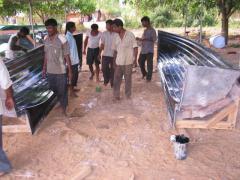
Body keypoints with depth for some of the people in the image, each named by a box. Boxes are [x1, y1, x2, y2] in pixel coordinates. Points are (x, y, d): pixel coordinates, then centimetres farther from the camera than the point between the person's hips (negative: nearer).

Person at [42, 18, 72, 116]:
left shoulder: (62, 39, -15)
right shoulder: (46, 39, 2)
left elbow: (67, 56, -12)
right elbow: (46, 54, 11)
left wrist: (70, 71, -11)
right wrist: (44, 68, 14)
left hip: (61, 71, -5)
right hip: (50, 71, 5)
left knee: (62, 91, 7)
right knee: (52, 90, 17)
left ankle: (63, 109, 24)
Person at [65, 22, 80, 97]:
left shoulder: (70, 35, 10)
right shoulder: (68, 36, -19)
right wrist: (69, 60, -21)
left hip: (75, 59, 9)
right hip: (72, 60, -9)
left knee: (75, 74, 18)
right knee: (74, 75, -1)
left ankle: (73, 88, 32)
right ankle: (71, 91, 11)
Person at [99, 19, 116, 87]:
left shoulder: (116, 34, -9)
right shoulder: (104, 33, 1)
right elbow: (102, 44, 6)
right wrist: (99, 53, 3)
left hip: (113, 55, -3)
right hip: (105, 55, 3)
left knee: (113, 70, 7)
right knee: (104, 69, 7)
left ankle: (112, 83, 23)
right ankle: (106, 80, 32)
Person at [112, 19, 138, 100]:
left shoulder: (130, 35, -8)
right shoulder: (116, 37, 5)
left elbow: (135, 47, -6)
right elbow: (115, 50, 11)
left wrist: (135, 58, -13)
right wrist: (114, 61, 8)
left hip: (128, 62, -4)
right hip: (118, 62, 4)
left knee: (128, 79, 8)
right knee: (116, 79, 5)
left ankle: (128, 96, 24)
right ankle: (116, 95, 17)